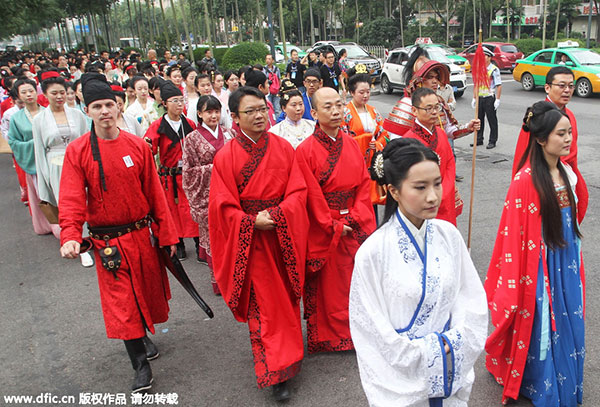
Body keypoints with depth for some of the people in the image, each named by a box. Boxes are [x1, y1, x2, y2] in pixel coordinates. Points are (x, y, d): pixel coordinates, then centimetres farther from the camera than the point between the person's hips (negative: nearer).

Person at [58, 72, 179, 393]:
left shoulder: (138, 146, -2)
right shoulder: (77, 151, -7)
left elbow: (155, 194, 1)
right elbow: (71, 199, -12)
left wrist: (167, 234, 2)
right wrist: (70, 236, -29)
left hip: (143, 235, 2)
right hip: (108, 242, -2)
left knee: (147, 291, 17)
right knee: (121, 302, 2)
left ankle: (142, 336, 46)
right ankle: (140, 364, 17)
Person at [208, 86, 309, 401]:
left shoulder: (283, 148, 1)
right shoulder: (225, 157, -5)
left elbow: (298, 191, -3)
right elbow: (223, 206, -6)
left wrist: (275, 215, -18)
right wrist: (253, 222, -18)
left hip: (284, 238, 3)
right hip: (250, 240, -2)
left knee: (286, 298, 15)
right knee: (264, 305, 1)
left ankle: (285, 359, 37)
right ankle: (276, 373, 12)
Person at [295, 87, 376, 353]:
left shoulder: (351, 144, 5)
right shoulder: (305, 150, -11)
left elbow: (364, 183, 2)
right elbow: (312, 195, -13)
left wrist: (355, 217, -9)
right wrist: (333, 226, -13)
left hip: (354, 225, 5)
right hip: (323, 230, -4)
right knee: (327, 285, 8)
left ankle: (357, 331, 31)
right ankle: (327, 338, 25)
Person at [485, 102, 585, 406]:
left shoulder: (565, 170, 2)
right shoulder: (526, 181, -21)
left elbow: (570, 215, 13)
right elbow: (515, 233, -19)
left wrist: (573, 254, 16)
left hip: (567, 257, 7)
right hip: (541, 262, -7)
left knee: (567, 322, 19)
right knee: (541, 324, 9)